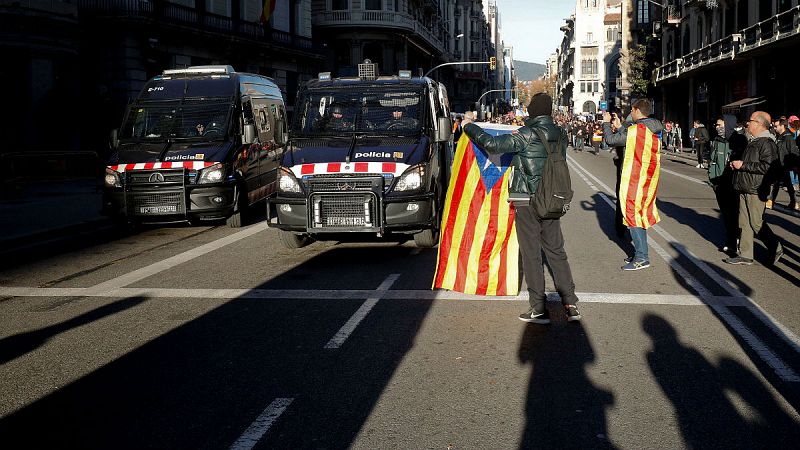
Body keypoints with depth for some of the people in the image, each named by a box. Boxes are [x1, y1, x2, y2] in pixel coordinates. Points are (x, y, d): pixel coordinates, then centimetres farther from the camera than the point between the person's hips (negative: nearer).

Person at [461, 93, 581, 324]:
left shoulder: (526, 135, -16)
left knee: (531, 254, 1)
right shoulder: (559, 134, 4)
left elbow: (493, 144, -21)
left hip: (527, 202, -6)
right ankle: (571, 305, 11)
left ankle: (539, 309, 3)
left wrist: (469, 127, -6)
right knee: (556, 251, 12)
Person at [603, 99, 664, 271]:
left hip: (635, 179, -8)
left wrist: (606, 123, 6)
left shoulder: (635, 130, -18)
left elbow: (611, 139, -9)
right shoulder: (655, 131, 7)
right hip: (649, 178, 8)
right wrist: (619, 126, 25)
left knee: (632, 214, -2)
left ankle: (642, 258, -3)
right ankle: (640, 253, 23)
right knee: (640, 214, 16)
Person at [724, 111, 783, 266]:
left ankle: (776, 249, 13)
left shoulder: (767, 143, -15)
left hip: (756, 191, -10)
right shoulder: (754, 141, 17)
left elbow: (767, 167, -25)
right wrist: (737, 165, 10)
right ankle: (745, 255, 13)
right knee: (744, 223, 9)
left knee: (756, 223, -3)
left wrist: (743, 165, -21)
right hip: (744, 189, 10)